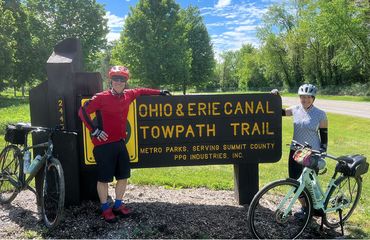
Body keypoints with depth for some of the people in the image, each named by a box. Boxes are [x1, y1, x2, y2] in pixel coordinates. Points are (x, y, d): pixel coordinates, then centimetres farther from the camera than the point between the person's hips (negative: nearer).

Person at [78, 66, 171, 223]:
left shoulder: (128, 95, 5)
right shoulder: (101, 97, -12)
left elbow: (140, 91, 24)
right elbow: (82, 111, -10)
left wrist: (159, 92, 27)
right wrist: (94, 130, -13)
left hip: (120, 142, 6)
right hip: (104, 144, -6)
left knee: (123, 175, 12)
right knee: (104, 178, 4)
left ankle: (118, 205, 30)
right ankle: (105, 208, 21)